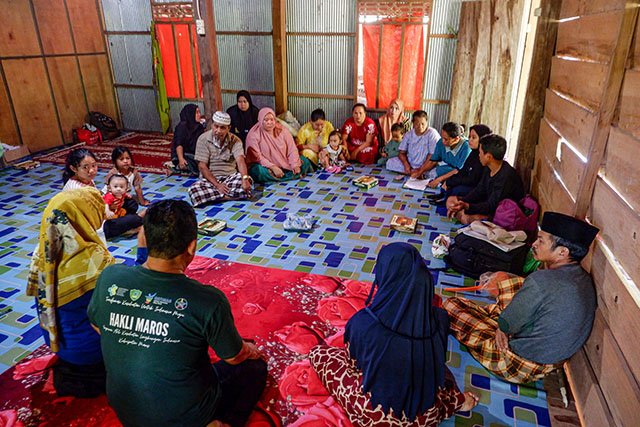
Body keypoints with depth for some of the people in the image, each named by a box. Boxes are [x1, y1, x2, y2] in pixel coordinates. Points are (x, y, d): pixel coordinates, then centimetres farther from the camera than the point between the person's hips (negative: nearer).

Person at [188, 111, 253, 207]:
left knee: (247, 180, -31)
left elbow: (240, 160, -17)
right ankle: (230, 195, -23)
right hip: (210, 178, -1)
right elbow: (202, 166, -8)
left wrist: (245, 178, -38)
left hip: (231, 177, 1)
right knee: (194, 190, -32)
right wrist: (217, 185, -19)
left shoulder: (235, 140, 0)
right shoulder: (203, 139, -4)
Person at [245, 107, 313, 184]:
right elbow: (257, 157, -18)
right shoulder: (253, 135, -11)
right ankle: (294, 177, -27)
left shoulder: (282, 130, 0)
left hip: (285, 164, 4)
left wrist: (295, 165, -20)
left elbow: (292, 149, -2)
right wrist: (273, 167, -30)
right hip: (266, 165, -3)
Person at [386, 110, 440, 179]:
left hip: (426, 166, -6)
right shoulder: (409, 134, 4)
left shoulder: (432, 134, -10)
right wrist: (406, 164, -16)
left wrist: (421, 170, -22)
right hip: (410, 164, 6)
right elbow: (401, 153, 5)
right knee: (390, 162, -15)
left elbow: (433, 156, -14)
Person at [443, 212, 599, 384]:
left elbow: (506, 324, -20)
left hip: (523, 366, -8)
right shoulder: (584, 278, -6)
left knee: (451, 305, 0)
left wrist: (502, 327, 3)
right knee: (504, 279, 16)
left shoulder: (541, 281, -33)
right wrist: (503, 327, -3)